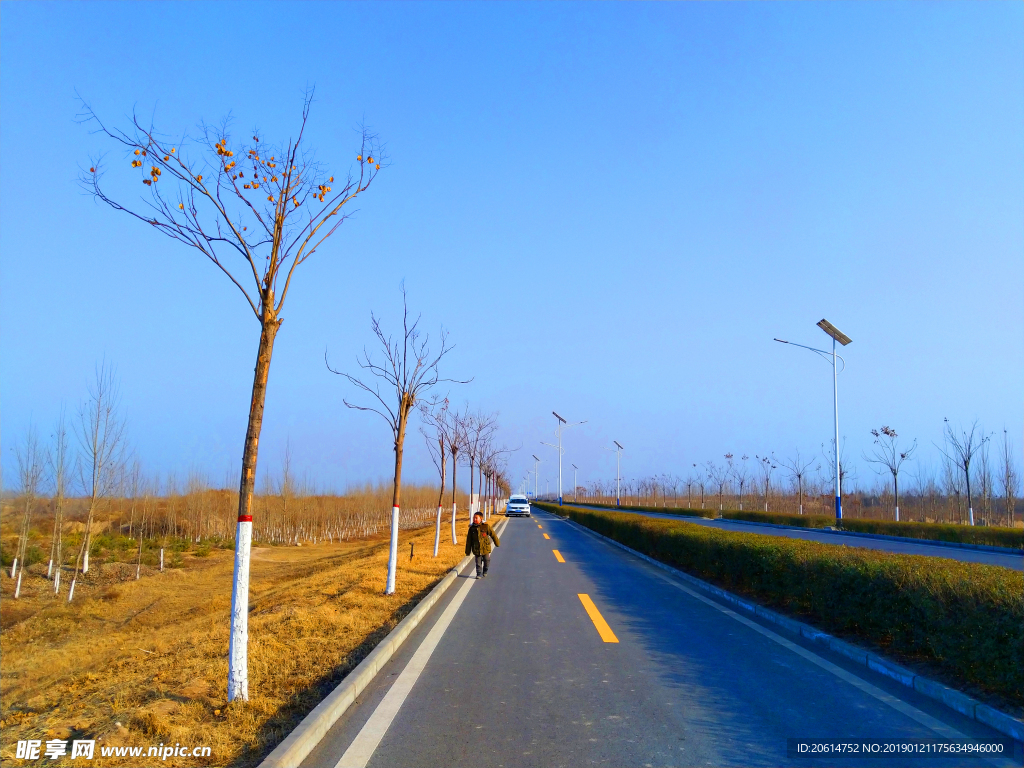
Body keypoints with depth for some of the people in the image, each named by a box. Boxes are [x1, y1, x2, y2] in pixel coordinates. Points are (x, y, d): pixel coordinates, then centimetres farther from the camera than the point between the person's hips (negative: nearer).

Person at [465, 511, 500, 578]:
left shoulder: (486, 526, -9)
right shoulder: (472, 528, -3)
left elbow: (493, 534, 2)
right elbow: (469, 540, 4)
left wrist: (497, 543, 9)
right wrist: (468, 551, 5)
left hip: (485, 548, -1)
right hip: (477, 549, 1)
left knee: (487, 561, 9)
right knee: (478, 563, 4)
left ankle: (485, 571, 34)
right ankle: (479, 574, 17)